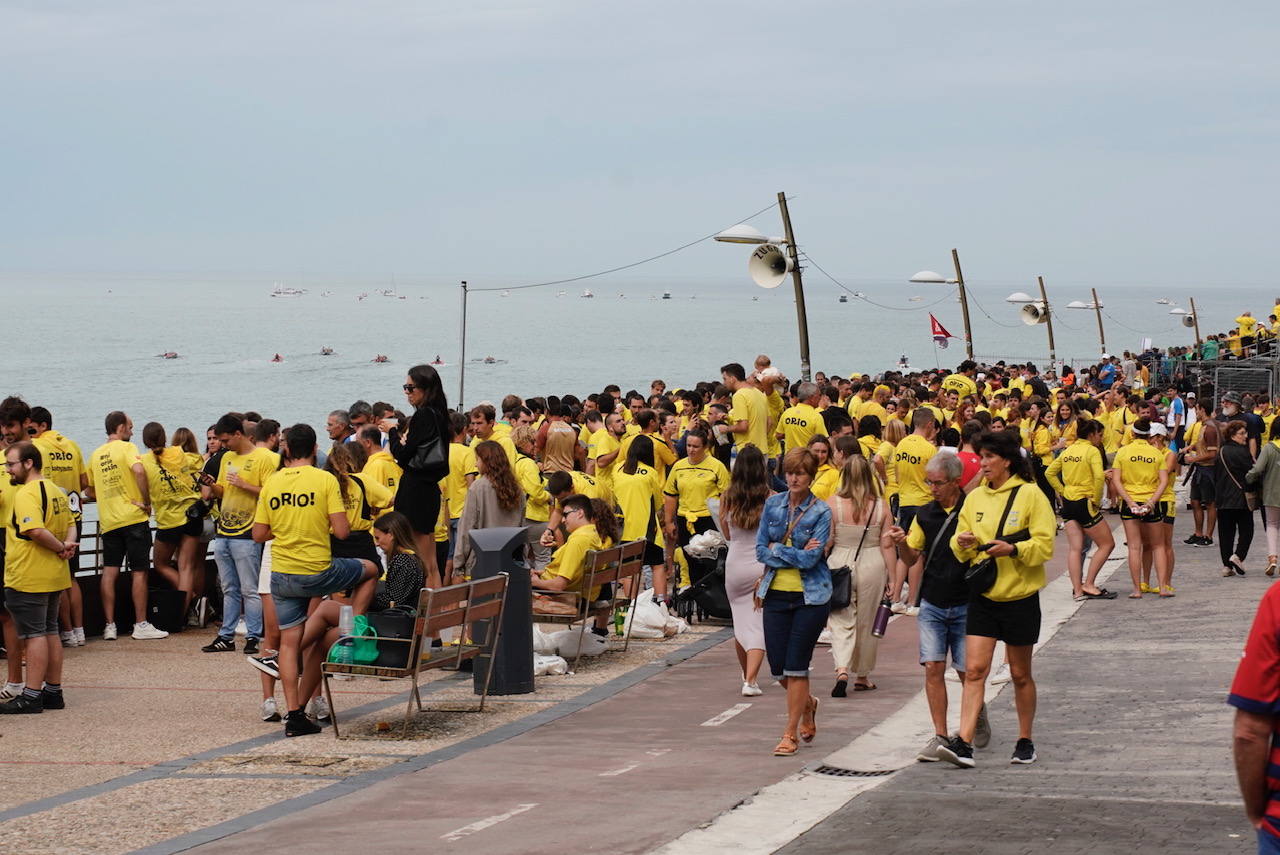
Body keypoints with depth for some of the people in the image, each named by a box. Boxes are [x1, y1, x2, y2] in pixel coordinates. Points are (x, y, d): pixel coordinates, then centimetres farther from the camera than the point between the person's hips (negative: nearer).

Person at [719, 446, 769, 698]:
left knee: (741, 622, 17)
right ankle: (751, 680, -14)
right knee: (759, 625, -2)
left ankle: (748, 676, 30)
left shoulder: (727, 499, -3)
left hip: (735, 565, 2)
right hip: (763, 566, -2)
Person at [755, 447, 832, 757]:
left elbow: (811, 559, -15)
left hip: (810, 597, -4)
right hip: (776, 593, 4)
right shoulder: (773, 504, 5)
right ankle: (807, 704, 37)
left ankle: (790, 734, 7)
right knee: (778, 669, 6)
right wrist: (796, 555, -10)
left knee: (796, 667, -4)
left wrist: (777, 550, -8)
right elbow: (761, 551, 1)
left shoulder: (821, 511, -7)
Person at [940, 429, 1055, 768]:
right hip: (982, 596, 3)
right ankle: (964, 743, -14)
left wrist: (1013, 549, -25)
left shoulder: (1030, 495, -6)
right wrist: (962, 543, -10)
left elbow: (1045, 545, -10)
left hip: (1019, 597, -3)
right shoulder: (975, 498, 9)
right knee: (974, 669, -8)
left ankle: (1025, 741, 23)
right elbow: (960, 548, 12)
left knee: (1020, 674, 9)